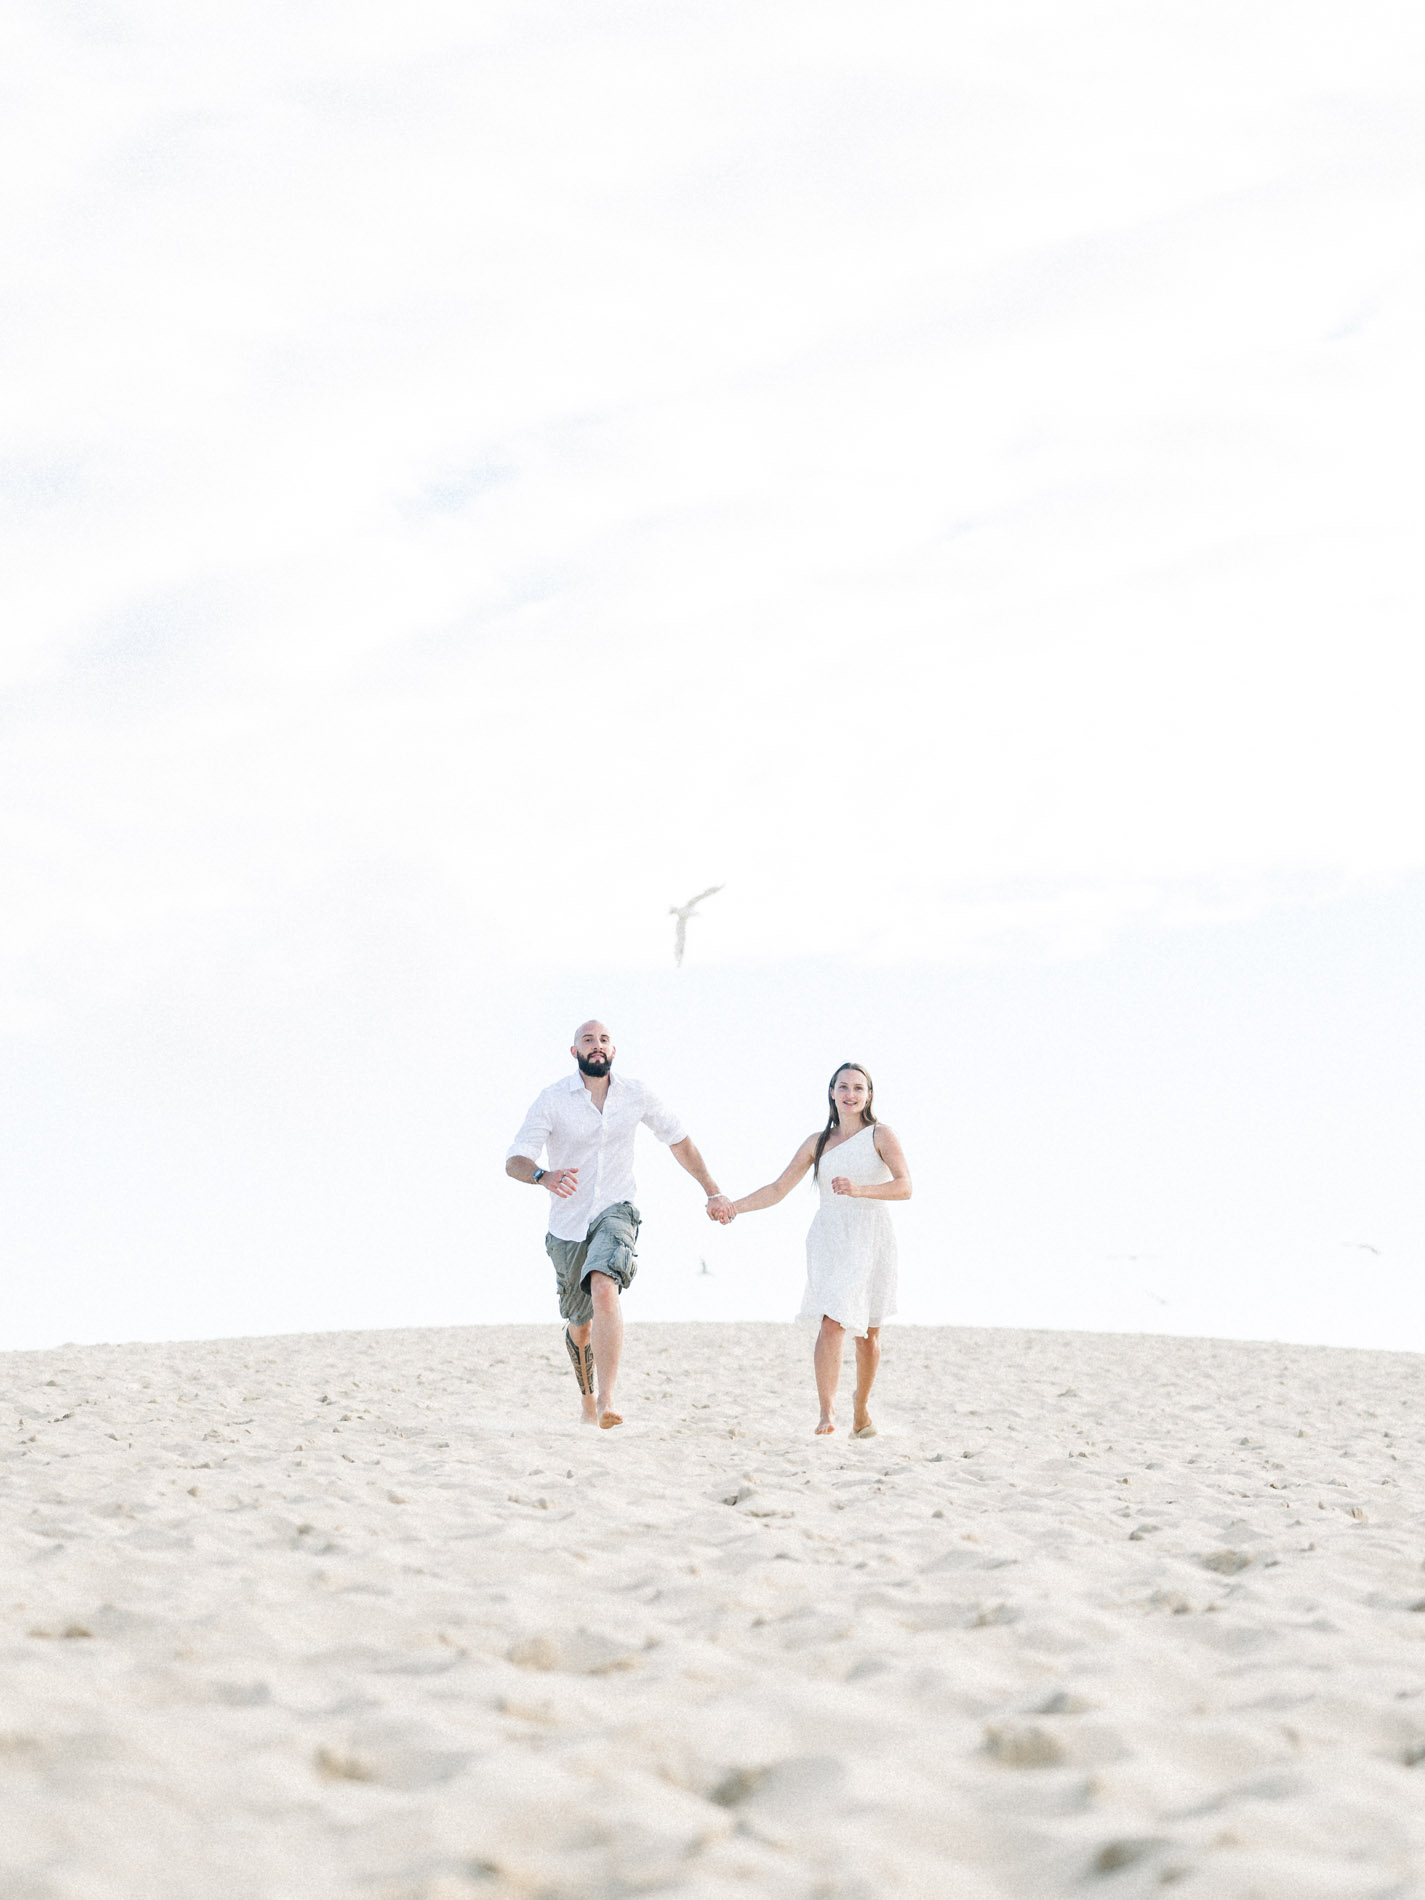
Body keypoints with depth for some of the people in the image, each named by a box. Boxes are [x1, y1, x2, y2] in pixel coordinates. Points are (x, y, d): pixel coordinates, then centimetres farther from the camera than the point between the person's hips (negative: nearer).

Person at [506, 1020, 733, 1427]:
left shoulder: (636, 1095, -2)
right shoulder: (553, 1099, -9)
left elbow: (678, 1139, 13)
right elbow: (514, 1160, -17)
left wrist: (713, 1192, 13)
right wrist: (544, 1176, -40)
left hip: (615, 1213, -1)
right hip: (568, 1224, 1)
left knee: (604, 1290, -31)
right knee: (580, 1324, 14)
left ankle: (606, 1399, -35)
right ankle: (588, 1397, 43)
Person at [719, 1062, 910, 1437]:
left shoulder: (880, 1136, 1)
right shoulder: (818, 1143, 10)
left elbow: (905, 1187, -13)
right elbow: (778, 1188, 11)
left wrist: (859, 1189, -28)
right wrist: (734, 1207, -1)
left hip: (871, 1241, -1)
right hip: (829, 1240, 1)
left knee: (868, 1334, 7)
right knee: (831, 1323, -18)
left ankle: (861, 1411, 28)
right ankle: (826, 1412, -24)